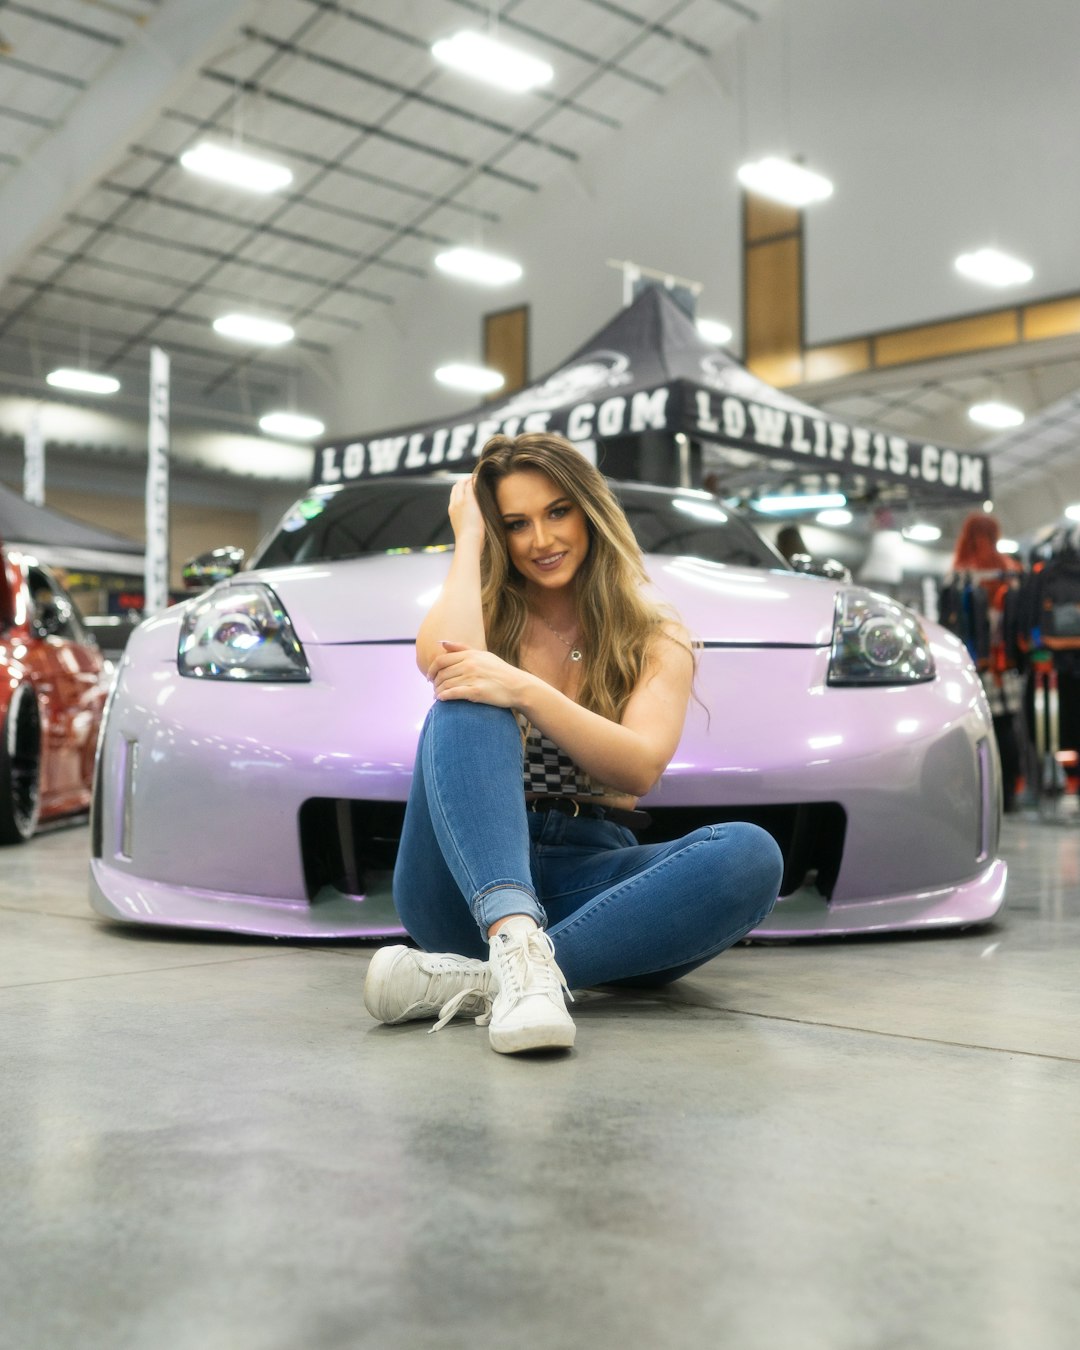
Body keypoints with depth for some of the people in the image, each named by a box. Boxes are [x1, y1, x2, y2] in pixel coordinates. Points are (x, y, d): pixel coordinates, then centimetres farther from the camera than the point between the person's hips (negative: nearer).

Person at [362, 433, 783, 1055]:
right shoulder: (483, 614, 11)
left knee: (752, 855, -28)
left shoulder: (657, 638, 9)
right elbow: (438, 657, -16)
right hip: (468, 878, 0)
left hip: (586, 877, 1)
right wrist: (469, 536, -1)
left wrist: (523, 690, -23)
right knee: (466, 706, -27)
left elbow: (640, 769, -10)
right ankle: (520, 946, -50)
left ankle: (478, 980, -38)